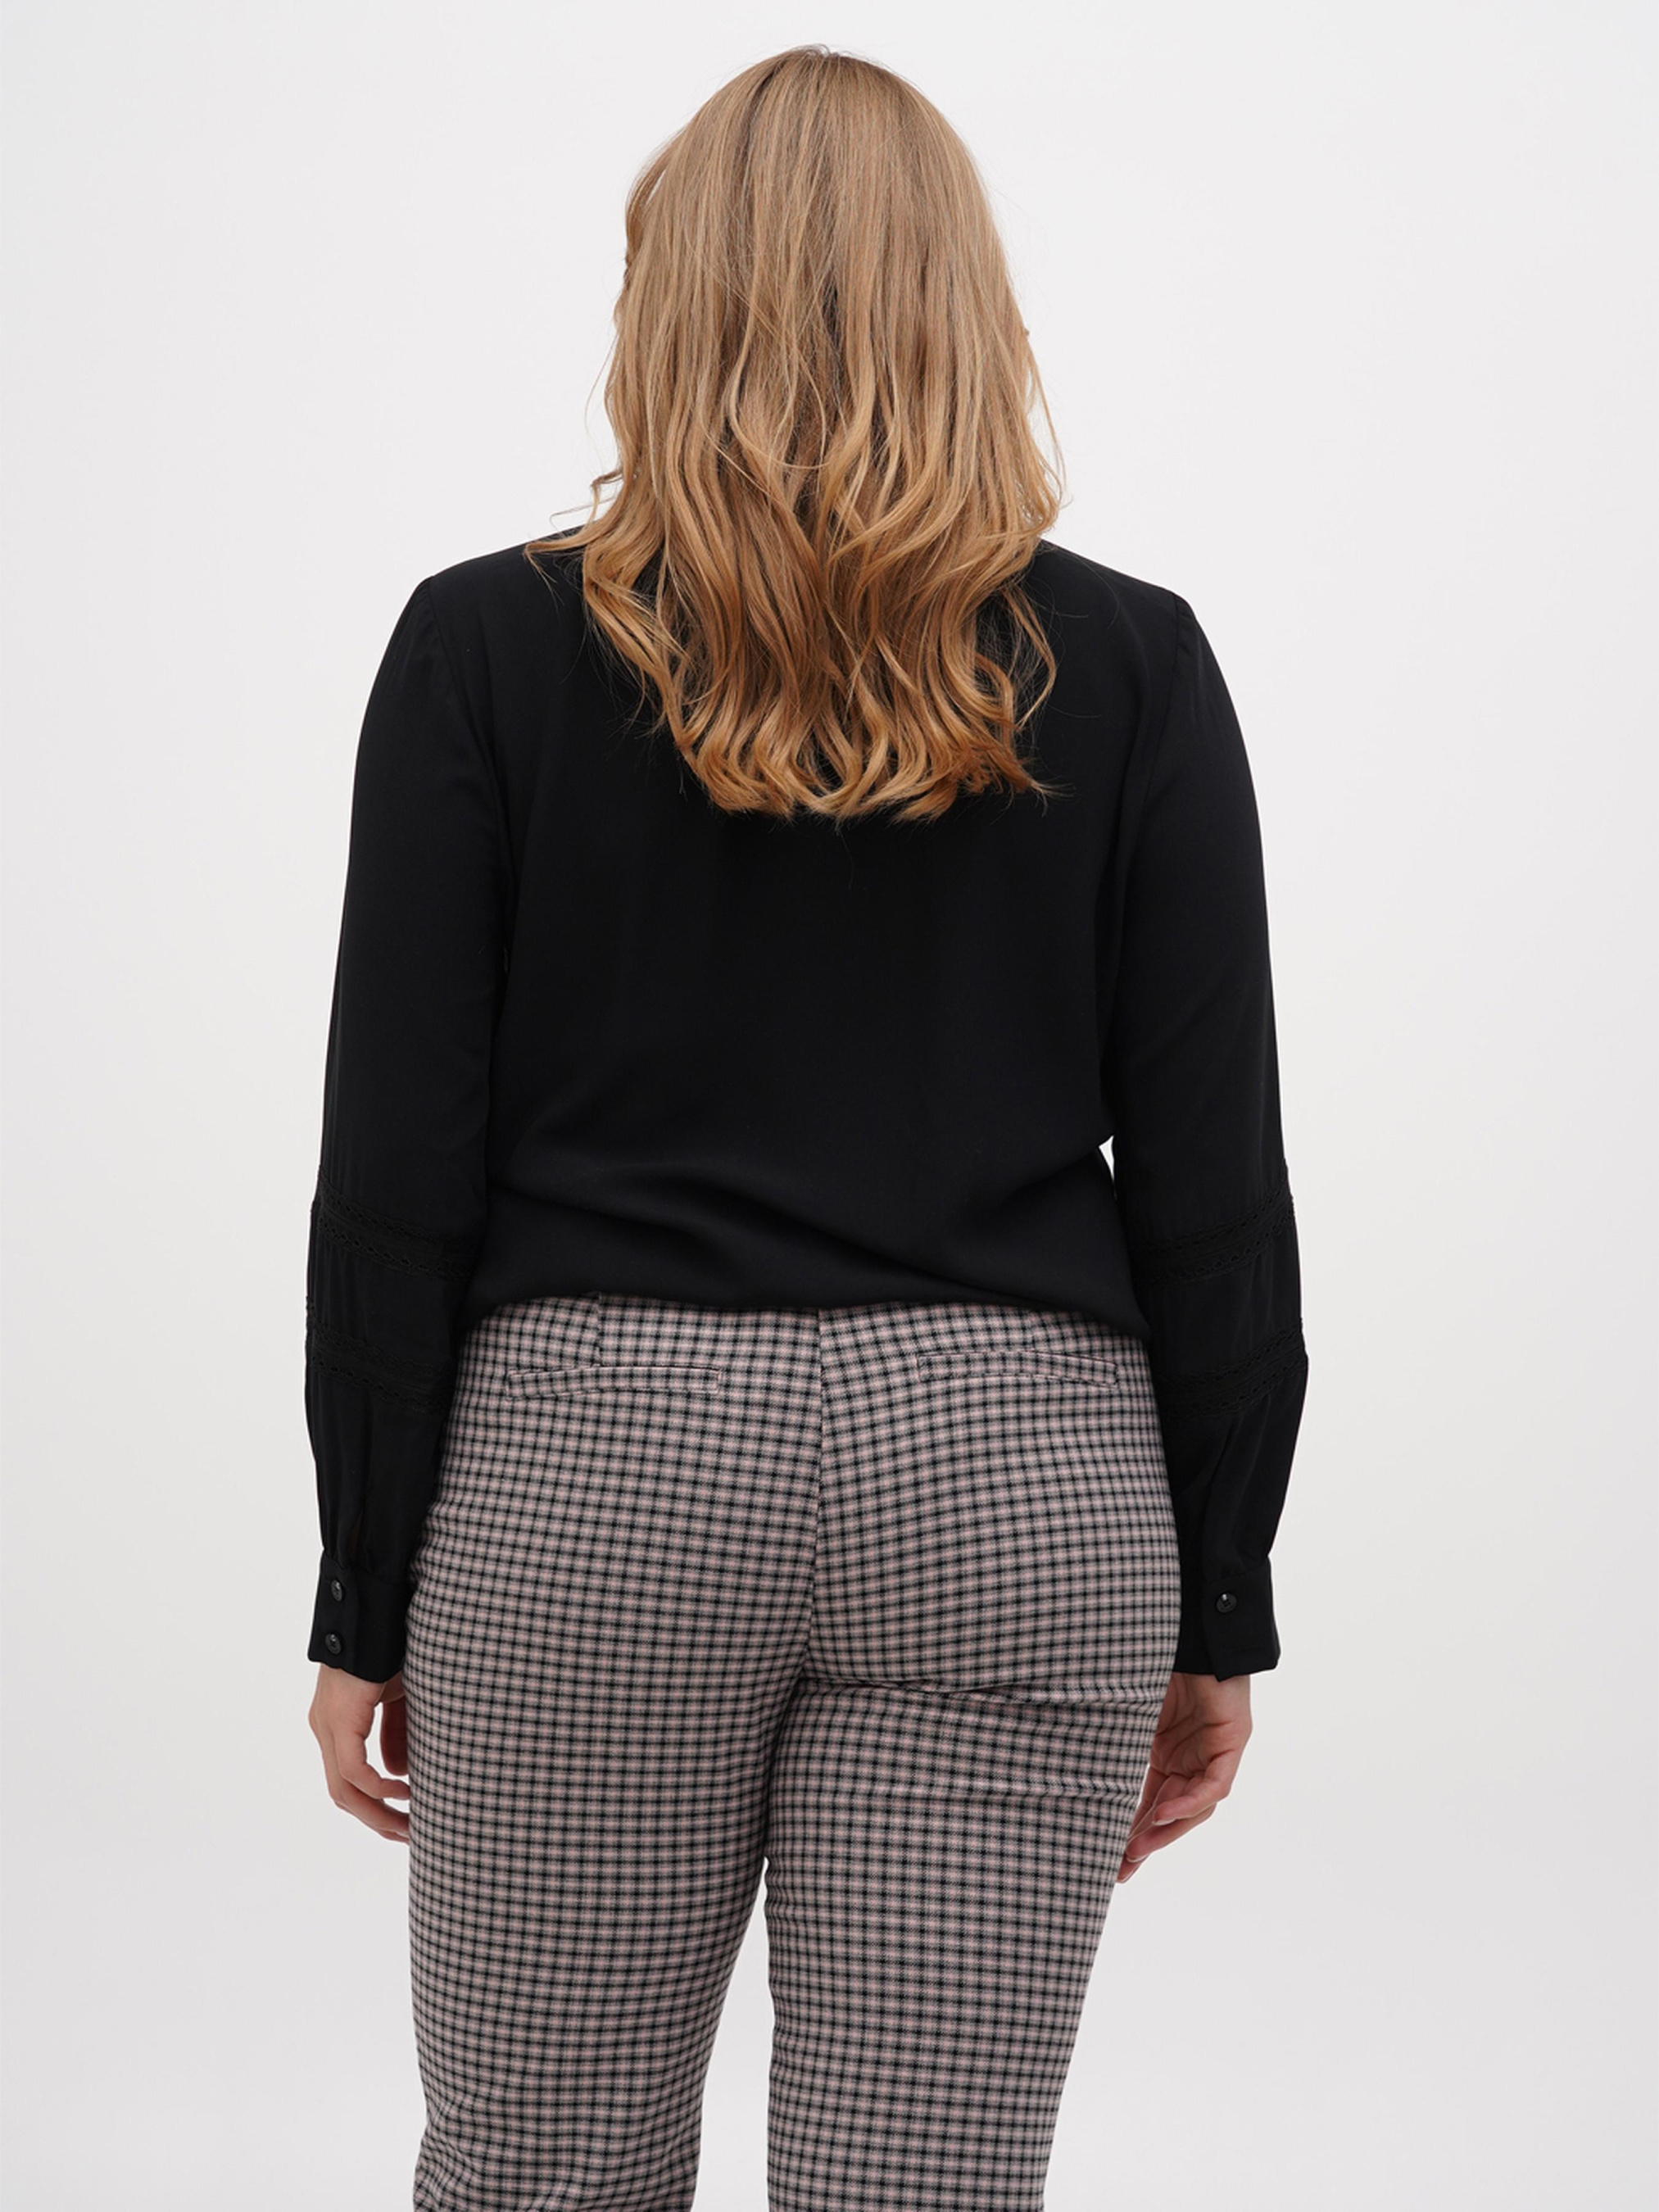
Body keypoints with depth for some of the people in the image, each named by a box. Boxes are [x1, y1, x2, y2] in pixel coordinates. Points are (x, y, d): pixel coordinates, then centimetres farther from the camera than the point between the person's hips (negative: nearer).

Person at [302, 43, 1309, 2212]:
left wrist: (370, 1600, 4)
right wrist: (1219, 1608, 8)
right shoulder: (1126, 668, 0)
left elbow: (396, 1169, -4)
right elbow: (1216, 1182, -1)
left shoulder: (490, 646, -2)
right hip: (1014, 1473, 1)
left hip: (591, 1457, 0)